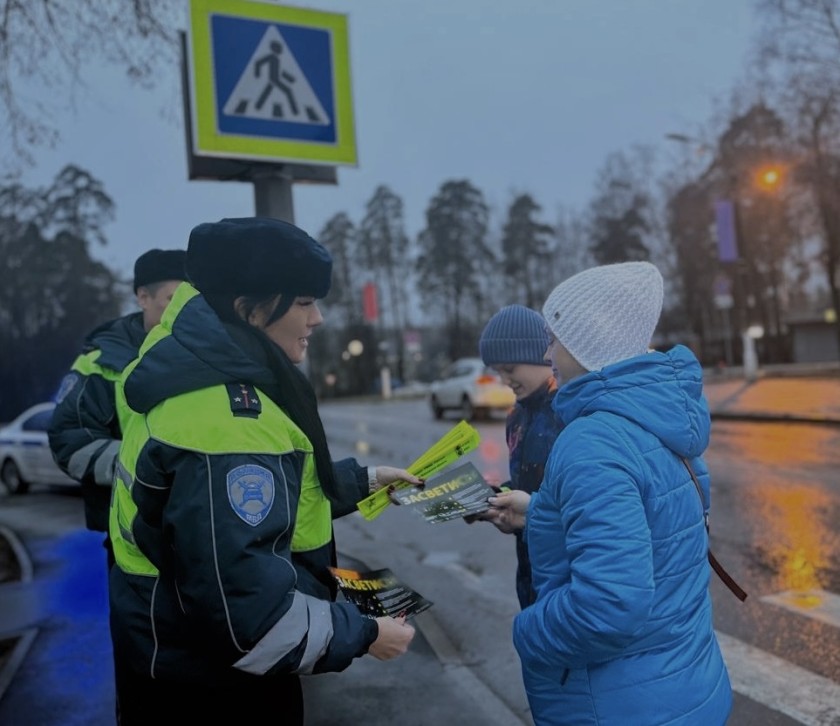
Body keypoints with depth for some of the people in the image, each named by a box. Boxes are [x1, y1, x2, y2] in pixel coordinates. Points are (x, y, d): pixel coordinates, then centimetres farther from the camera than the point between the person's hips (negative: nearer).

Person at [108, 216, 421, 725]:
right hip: (212, 683, -10)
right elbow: (244, 606, -32)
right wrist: (362, 636, -20)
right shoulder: (227, 424, -31)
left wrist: (363, 480, 14)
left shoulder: (214, 381, 2)